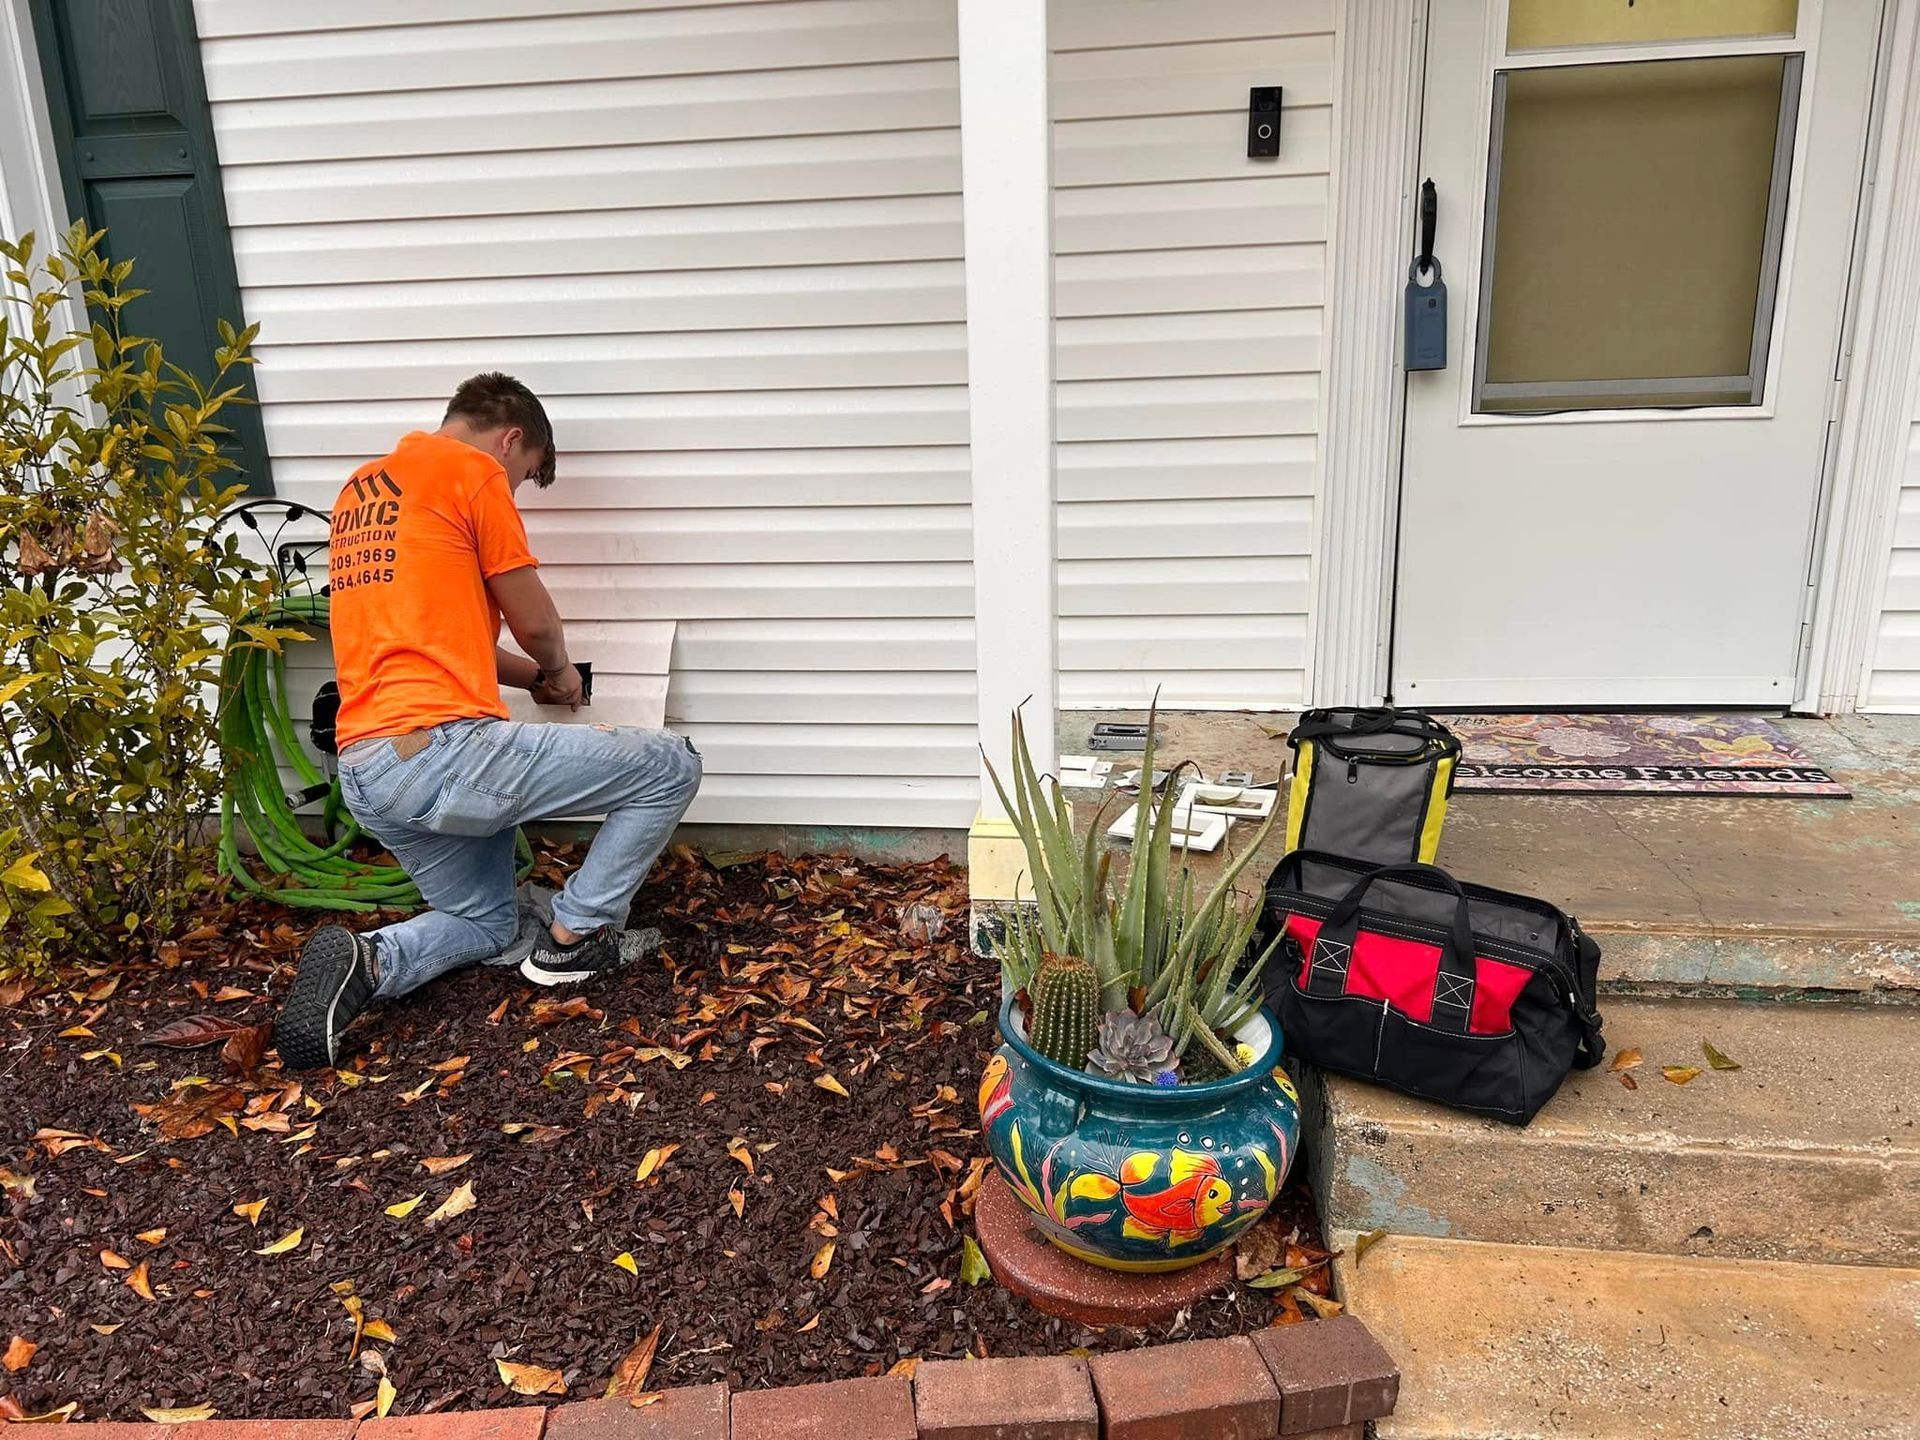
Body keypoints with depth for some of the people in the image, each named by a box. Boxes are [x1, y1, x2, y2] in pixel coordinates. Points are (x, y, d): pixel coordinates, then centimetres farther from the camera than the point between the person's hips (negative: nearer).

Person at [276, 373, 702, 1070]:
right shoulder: (472, 470, -2)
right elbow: (536, 623, 3)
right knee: (672, 766, 3)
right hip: (443, 749, -9)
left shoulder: (359, 489, 24)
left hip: (363, 775, 9)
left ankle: (364, 964, -1)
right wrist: (557, 670, 25)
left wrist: (531, 676, 33)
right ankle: (576, 937, 9)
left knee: (485, 922, 28)